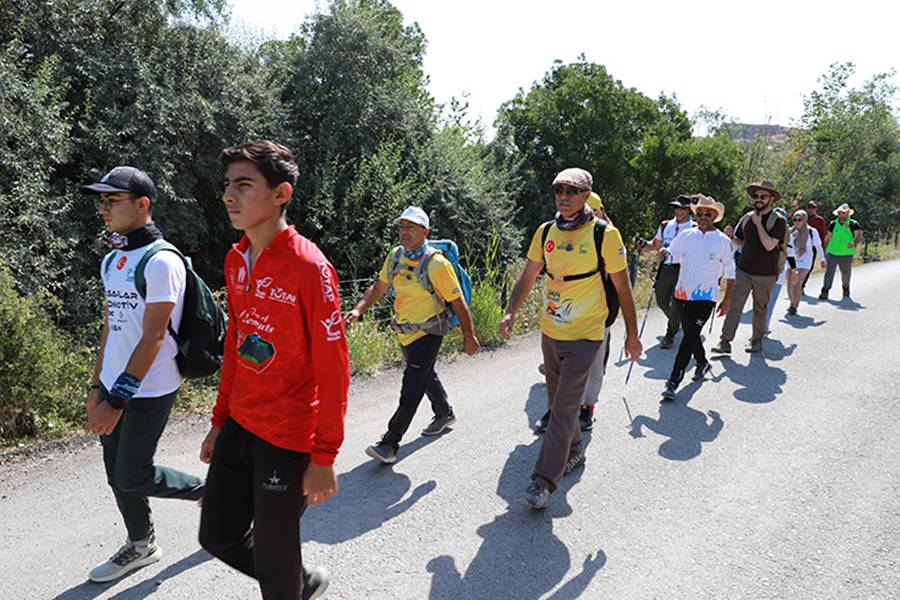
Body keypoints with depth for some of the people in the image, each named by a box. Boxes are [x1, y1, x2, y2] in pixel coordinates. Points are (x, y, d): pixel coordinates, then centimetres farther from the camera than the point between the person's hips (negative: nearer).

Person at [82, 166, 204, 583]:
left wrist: (117, 400, -21)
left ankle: (208, 490, 22)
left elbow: (153, 337, -21)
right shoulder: (111, 261, 9)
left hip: (149, 390, -8)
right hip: (115, 385, 8)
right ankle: (140, 545, 34)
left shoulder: (160, 262, -18)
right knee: (116, 473, 15)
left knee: (132, 477, -1)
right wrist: (97, 386, 17)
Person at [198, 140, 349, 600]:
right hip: (239, 426, 8)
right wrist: (220, 420, 17)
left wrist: (323, 458, -17)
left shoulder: (308, 266, -19)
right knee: (218, 536, 18)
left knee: (273, 558, 7)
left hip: (288, 439, -8)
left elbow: (333, 368, -18)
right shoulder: (236, 260, 5)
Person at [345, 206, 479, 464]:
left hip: (428, 334, -7)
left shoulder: (437, 264, -19)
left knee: (411, 390, -8)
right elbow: (378, 287, 5)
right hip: (405, 333, 7)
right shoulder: (395, 256, -1)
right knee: (427, 377, 25)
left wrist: (469, 337, -8)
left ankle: (389, 444, -4)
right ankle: (445, 414, 48)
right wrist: (358, 310, -11)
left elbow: (458, 302, -13)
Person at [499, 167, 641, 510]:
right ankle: (574, 453, 41)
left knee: (563, 409, -8)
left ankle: (544, 481, -2)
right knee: (558, 402, 19)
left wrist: (632, 335, -1)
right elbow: (528, 277, 9)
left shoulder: (605, 234, -11)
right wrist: (511, 312, -5)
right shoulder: (546, 232, 3)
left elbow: (623, 288, -5)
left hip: (584, 336, -6)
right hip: (550, 332, 6)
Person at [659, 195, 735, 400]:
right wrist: (664, 253, -13)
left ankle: (673, 382, -8)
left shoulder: (723, 241, 1)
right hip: (682, 294, 4)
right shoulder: (685, 235, 6)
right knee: (690, 334, 17)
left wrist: (727, 298, 6)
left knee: (690, 337, -11)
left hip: (705, 297, -4)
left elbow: (730, 273, 7)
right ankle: (701, 363, 45)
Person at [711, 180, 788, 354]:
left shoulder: (778, 221, -8)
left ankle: (757, 340, 28)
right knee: (733, 306, -6)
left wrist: (758, 223, -17)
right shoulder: (747, 217, 7)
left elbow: (769, 245, -20)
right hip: (743, 270, 3)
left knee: (760, 309, 12)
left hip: (765, 274, -3)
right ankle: (725, 342, -5)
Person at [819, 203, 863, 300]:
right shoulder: (833, 224, 4)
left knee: (846, 273, 15)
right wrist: (825, 251, 15)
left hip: (846, 255, -1)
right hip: (832, 253, 1)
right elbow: (828, 238, 14)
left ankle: (846, 288, 39)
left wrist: (855, 243, -37)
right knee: (829, 272, -10)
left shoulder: (854, 224, -5)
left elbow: (860, 237, -15)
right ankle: (825, 292, -12)